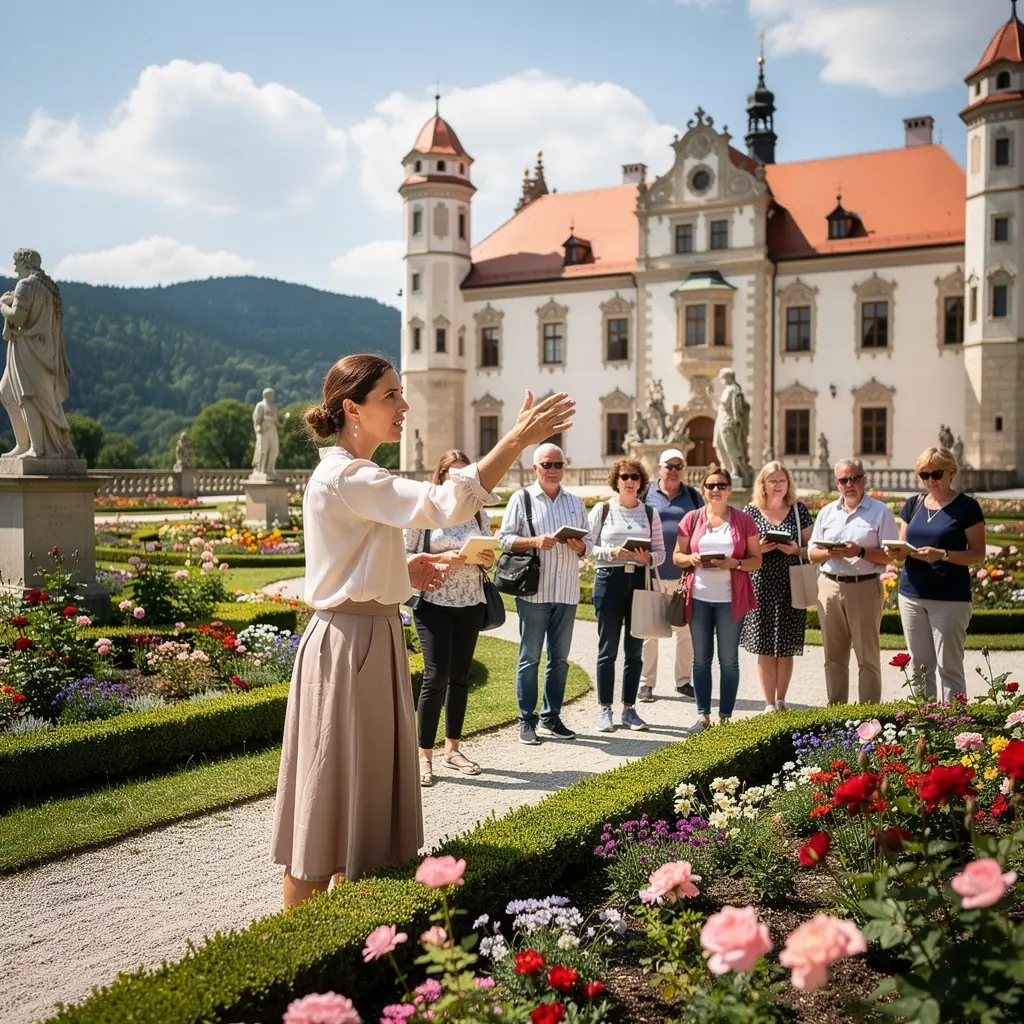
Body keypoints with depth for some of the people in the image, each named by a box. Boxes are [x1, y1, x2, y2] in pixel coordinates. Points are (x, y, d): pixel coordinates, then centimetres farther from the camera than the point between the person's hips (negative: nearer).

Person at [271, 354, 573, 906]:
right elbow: (447, 504, -31)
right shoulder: (344, 478, -20)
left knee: (366, 790, 16)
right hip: (347, 646, -10)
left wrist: (403, 570, 7)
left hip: (373, 639, 10)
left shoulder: (348, 475, 14)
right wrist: (518, 439, -30)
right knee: (331, 800, 0)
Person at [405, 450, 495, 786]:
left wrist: (489, 560, -6)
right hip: (434, 603, -5)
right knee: (436, 676, -10)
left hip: (471, 604, 5)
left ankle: (452, 748, 22)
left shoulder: (478, 513, 9)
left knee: (460, 676, 10)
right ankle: (424, 756, -2)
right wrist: (441, 559, -18)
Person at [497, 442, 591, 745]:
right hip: (533, 592, -4)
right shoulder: (521, 499, 1)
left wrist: (579, 545, -9)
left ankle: (551, 718, 20)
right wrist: (535, 541, -18)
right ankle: (527, 721, 9)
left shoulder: (575, 501, 13)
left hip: (567, 592, 4)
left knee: (559, 658, 10)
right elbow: (504, 538, -4)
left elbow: (588, 542, 14)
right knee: (530, 658, 1)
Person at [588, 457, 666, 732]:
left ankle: (629, 709, 15)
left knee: (635, 648, 6)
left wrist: (647, 557, -13)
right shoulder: (602, 510, 3)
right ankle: (604, 709, 7)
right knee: (608, 647, 0)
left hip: (639, 581, 3)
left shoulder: (650, 513, 9)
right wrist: (611, 553, -16)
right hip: (609, 579, -2)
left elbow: (660, 552, 7)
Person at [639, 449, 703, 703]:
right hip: (652, 573, -1)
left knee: (686, 630, 6)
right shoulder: (646, 495, 6)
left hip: (683, 574, 2)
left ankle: (684, 681, 18)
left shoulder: (693, 496, 11)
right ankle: (646, 683, 10)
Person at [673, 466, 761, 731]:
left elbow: (756, 561, 2)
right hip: (699, 598, 2)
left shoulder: (744, 521, 2)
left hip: (730, 599, -2)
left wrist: (733, 563, -16)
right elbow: (677, 556, 9)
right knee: (701, 659, 7)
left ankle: (726, 717, 10)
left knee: (728, 660, 3)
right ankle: (703, 715, 15)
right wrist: (691, 559, -12)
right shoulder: (692, 519, 6)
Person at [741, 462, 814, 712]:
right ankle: (769, 705, 8)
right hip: (761, 587, -1)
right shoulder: (750, 512, 4)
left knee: (786, 648, 5)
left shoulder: (799, 510, 6)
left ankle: (781, 701, 20)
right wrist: (758, 549, -12)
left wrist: (796, 550, -12)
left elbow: (811, 546, 7)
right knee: (764, 648, 0)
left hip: (791, 586, 1)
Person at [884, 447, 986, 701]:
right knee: (919, 667, 8)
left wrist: (942, 555, -21)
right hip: (911, 594, 5)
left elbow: (978, 554, -5)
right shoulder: (913, 504, 11)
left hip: (950, 598, -5)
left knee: (949, 667, -3)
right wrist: (896, 552, -9)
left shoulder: (967, 507, -4)